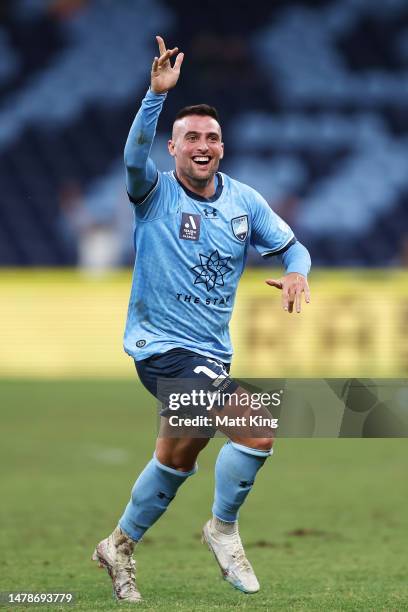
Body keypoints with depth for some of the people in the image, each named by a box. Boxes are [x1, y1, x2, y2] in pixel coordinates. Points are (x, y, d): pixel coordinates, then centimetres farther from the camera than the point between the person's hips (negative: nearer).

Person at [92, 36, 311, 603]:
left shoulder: (244, 200, 4)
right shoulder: (157, 192, -11)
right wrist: (158, 94, -45)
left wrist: (296, 273, -15)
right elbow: (134, 158, -32)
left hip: (210, 351, 7)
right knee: (257, 430, -21)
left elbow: (291, 245, 10)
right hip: (163, 344, -7)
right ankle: (224, 529, 0)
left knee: (178, 458, 20)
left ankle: (120, 546, 39)